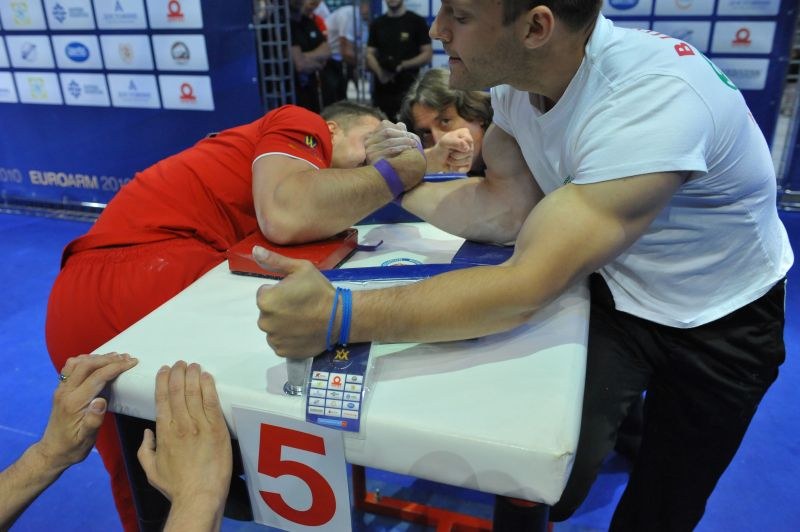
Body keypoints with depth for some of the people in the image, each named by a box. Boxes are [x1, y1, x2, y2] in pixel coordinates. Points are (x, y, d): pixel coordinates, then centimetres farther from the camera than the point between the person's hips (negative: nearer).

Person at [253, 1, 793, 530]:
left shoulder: (654, 99, -36)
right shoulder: (516, 76, -14)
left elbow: (526, 288, -41)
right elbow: (505, 208, -9)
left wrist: (339, 316, -46)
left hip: (718, 318, -4)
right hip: (615, 291, 4)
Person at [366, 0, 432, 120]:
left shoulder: (417, 22, 2)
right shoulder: (377, 24, 13)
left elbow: (427, 54, -1)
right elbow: (370, 54, 11)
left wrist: (403, 65, -16)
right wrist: (379, 72, -11)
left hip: (408, 89, -3)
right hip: (381, 89, 4)